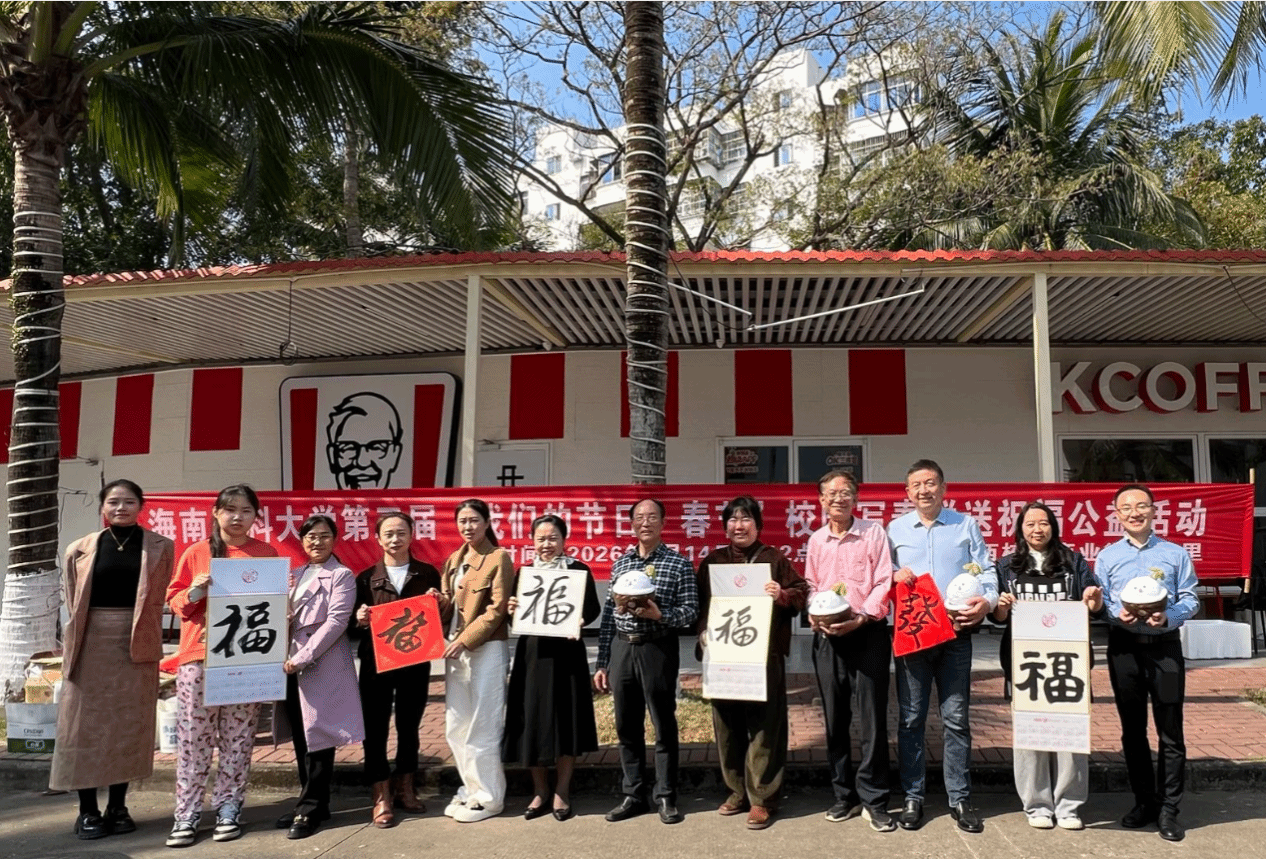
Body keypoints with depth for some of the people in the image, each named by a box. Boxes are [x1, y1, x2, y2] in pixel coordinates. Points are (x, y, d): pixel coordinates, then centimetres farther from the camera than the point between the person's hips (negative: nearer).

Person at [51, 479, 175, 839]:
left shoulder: (160, 548, 2)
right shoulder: (81, 550, 5)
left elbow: (159, 597, 4)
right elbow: (74, 602, 9)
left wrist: (141, 635, -1)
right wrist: (73, 642, 4)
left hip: (137, 645, 0)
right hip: (91, 644, 0)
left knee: (130, 725, 6)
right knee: (87, 724, 3)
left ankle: (118, 806, 17)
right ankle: (87, 810, 13)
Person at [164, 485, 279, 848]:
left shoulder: (267, 554, 6)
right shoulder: (196, 553, 5)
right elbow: (174, 598, 8)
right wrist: (194, 593, -11)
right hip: (199, 655, 0)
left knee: (238, 738, 5)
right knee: (192, 737, 1)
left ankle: (228, 808, 16)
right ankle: (187, 814, 10)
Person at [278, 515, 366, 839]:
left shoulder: (342, 576, -3)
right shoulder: (295, 575, 17)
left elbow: (336, 622, -12)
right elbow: (284, 616, 19)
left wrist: (302, 658, -16)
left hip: (322, 667, -6)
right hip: (291, 666, 6)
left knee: (318, 737, -2)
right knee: (300, 738, 11)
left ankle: (311, 809, 6)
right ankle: (310, 801, 22)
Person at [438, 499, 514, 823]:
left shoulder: (499, 558, -6)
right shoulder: (453, 560, 15)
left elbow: (496, 609, -12)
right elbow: (448, 604, 17)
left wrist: (465, 640, -17)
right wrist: (436, 602, -6)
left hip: (487, 649, -7)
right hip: (456, 648, 7)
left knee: (482, 727, -1)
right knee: (456, 727, 12)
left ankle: (489, 797, 11)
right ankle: (471, 788, 26)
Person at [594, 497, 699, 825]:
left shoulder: (679, 564, -2)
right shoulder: (620, 563, 11)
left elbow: (691, 611, -5)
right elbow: (608, 614, 10)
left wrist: (659, 614, -23)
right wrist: (602, 662, 8)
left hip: (658, 649, -4)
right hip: (621, 649, 4)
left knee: (663, 726, 4)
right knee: (627, 726, 11)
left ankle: (666, 797, 16)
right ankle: (633, 795, 23)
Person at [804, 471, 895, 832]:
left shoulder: (874, 532, -1)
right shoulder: (816, 540, 11)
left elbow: (885, 582, -6)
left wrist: (861, 618, -17)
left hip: (868, 632, -4)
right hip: (827, 637, 4)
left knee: (872, 718, -2)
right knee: (835, 718, 9)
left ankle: (874, 800, 9)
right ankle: (844, 795, 21)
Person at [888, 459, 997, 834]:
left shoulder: (966, 525, 9)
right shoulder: (895, 529, 10)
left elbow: (986, 570, 6)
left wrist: (987, 600, -12)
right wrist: (893, 576, -10)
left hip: (956, 632, 0)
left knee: (957, 718, 3)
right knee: (911, 717, 4)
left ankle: (960, 799, 14)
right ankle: (913, 798, 14)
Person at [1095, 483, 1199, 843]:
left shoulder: (1176, 554, 5)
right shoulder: (1106, 556, 8)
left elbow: (1190, 599, 0)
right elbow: (1097, 602, 3)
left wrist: (1168, 616, -19)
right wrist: (1117, 614, -17)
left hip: (1165, 647, -1)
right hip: (1124, 648, 2)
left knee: (1170, 731, 0)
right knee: (1132, 730, 10)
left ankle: (1168, 809, 9)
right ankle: (1144, 801, 23)